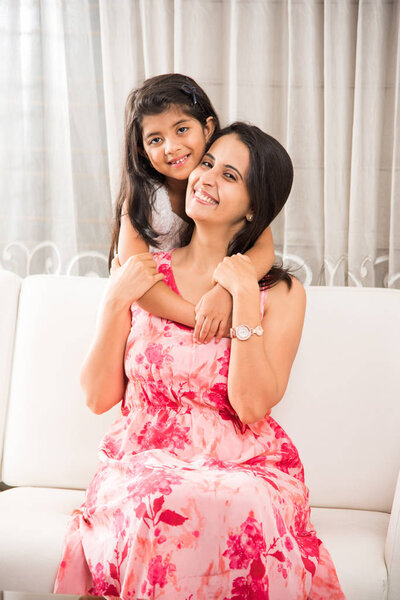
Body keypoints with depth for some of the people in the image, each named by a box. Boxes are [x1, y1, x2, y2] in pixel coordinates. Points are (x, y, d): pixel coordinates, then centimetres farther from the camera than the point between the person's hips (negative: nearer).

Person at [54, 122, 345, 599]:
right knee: (163, 508, -34)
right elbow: (99, 397, 3)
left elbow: (252, 407, -12)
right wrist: (117, 302, -9)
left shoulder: (281, 293, 0)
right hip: (146, 463, 1)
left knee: (240, 508, -35)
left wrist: (244, 296, -15)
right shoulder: (140, 275, 5)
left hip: (244, 467, 0)